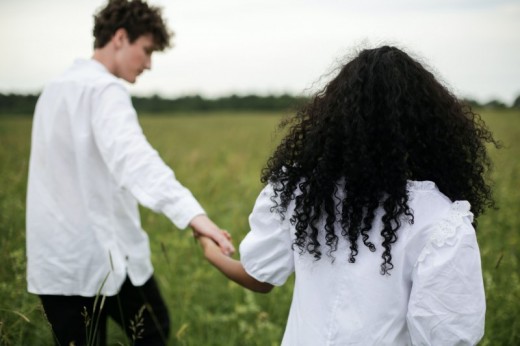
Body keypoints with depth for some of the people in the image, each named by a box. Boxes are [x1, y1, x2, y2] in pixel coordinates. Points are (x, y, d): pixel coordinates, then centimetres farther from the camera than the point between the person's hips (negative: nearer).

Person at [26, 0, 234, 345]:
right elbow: (132, 157, -33)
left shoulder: (55, 89, 14)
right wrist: (192, 212, -46)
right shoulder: (104, 89, -15)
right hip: (104, 254, -7)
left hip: (52, 260, 8)